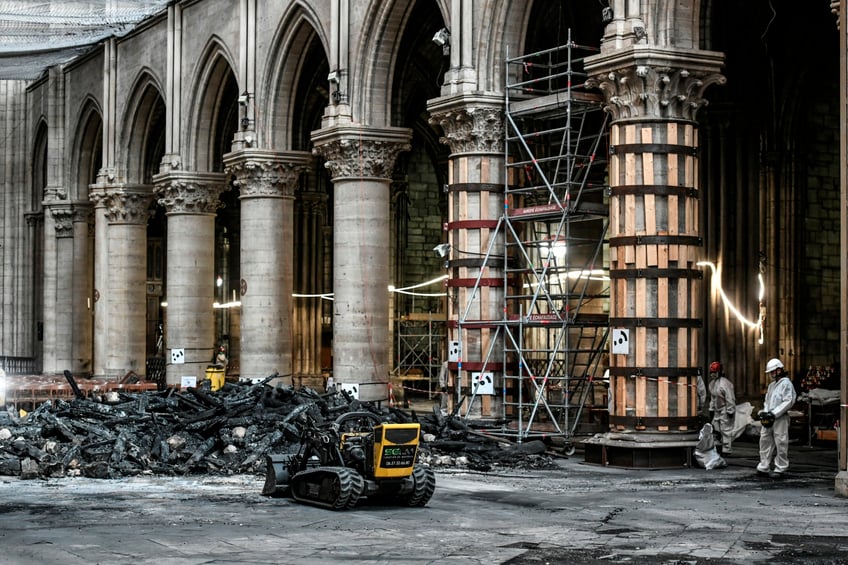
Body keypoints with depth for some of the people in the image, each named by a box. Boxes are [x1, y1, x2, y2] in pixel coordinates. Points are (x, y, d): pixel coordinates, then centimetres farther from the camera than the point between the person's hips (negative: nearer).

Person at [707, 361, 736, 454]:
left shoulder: (724, 383, -20)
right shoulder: (712, 383, 10)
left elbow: (730, 398, -21)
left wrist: (730, 411, -20)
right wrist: (711, 408, 18)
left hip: (725, 410, -10)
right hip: (717, 410, 10)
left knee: (726, 429, -5)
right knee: (716, 427, 11)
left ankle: (727, 449, 0)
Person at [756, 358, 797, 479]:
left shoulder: (786, 383, -6)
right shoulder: (771, 385, 20)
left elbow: (788, 402, -14)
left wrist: (774, 414, -17)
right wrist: (764, 412, 3)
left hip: (780, 419, -8)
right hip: (768, 419, 8)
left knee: (780, 443, -5)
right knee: (765, 441, 7)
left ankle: (780, 469, 0)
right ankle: (764, 467, 14)